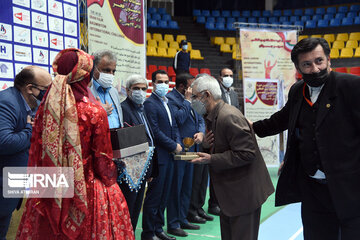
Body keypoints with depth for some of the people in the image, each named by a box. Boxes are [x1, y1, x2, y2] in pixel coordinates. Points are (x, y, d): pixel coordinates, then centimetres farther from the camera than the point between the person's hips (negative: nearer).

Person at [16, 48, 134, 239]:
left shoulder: (45, 108, -4)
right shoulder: (95, 111, -15)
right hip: (88, 192, -4)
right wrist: (110, 181, 10)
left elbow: (36, 152, 3)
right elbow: (103, 157, -8)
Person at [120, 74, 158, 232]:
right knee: (127, 208, -1)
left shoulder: (143, 108, 16)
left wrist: (150, 171, 18)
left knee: (136, 208, 16)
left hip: (143, 168, 9)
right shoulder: (124, 108, -13)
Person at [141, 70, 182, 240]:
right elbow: (155, 131, -17)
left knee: (164, 195, 14)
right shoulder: (150, 103, -11)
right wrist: (174, 146, -12)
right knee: (154, 196, -1)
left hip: (169, 155, 9)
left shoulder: (166, 103, 18)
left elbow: (174, 127, 20)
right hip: (158, 156, -9)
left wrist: (178, 143, 1)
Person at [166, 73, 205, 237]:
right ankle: (173, 225, 11)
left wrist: (201, 132, -3)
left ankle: (182, 220, 29)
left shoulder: (189, 99, 14)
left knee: (186, 188, 16)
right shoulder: (170, 98, -12)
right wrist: (187, 100, -16)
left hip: (190, 149, 9)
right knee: (175, 189, 0)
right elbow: (179, 118, -25)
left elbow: (200, 119, 16)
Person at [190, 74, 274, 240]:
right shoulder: (213, 116, 9)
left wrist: (211, 159, -24)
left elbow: (246, 153, -26)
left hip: (244, 194, -10)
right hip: (230, 193, 10)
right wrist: (208, 146, -3)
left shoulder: (229, 117, -23)